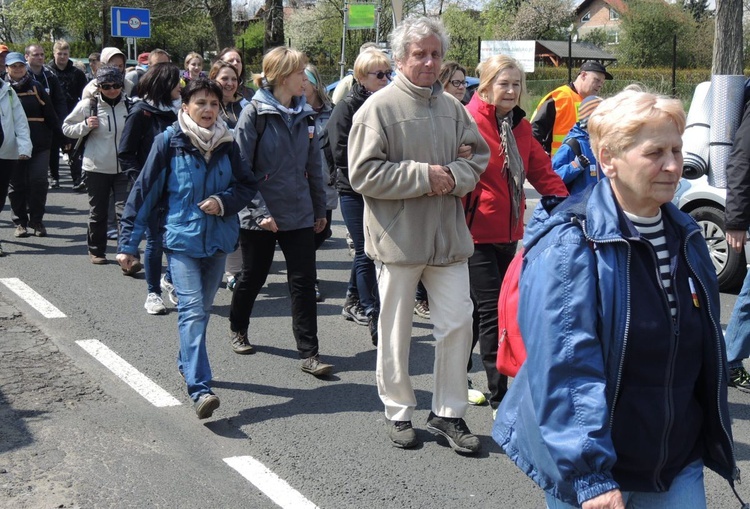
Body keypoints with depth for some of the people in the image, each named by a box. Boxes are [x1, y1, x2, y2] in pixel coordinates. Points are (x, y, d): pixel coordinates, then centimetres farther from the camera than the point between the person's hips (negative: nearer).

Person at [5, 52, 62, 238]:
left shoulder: (36, 87, 6)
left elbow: (50, 114, 7)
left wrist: (61, 137, 5)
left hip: (39, 145, -1)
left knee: (38, 181, -8)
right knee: (17, 185, 5)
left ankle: (36, 220, 5)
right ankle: (20, 222, 16)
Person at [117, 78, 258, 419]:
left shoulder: (227, 144, 6)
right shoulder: (169, 142, -5)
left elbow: (248, 185, 12)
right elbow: (144, 192, -3)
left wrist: (224, 201, -10)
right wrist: (128, 243, -4)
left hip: (218, 238, 4)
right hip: (181, 237, -4)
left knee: (202, 308, 14)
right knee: (192, 308, -16)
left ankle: (188, 363, 35)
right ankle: (199, 390, -23)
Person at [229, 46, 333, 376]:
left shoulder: (304, 115, 7)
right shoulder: (254, 114, -9)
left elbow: (313, 166, 12)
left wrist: (319, 209, 13)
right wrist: (260, 211, -18)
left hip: (299, 214, 4)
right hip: (260, 216, -4)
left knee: (304, 282, -2)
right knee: (253, 277, 13)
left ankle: (309, 354, 2)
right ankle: (237, 329, 40)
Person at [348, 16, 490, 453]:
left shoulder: (452, 107, 6)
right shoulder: (380, 108, -8)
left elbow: (478, 155, 13)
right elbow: (364, 174, -13)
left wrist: (454, 176, -8)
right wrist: (422, 175, -17)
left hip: (448, 235, 4)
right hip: (399, 236, -4)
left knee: (458, 323, 5)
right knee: (396, 330, 9)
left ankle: (449, 412, 20)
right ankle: (399, 412, 25)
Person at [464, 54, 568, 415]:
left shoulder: (520, 125, 12)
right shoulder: (469, 122, -13)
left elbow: (541, 170, 15)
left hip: (508, 232, 8)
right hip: (477, 232, -8)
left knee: (481, 309, 16)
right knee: (491, 311, -6)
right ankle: (500, 397, 2)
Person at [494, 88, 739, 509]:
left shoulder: (686, 237, 4)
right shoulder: (569, 245, -18)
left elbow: (707, 351, 14)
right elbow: (564, 367, -23)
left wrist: (718, 444, 17)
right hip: (595, 472, -6)